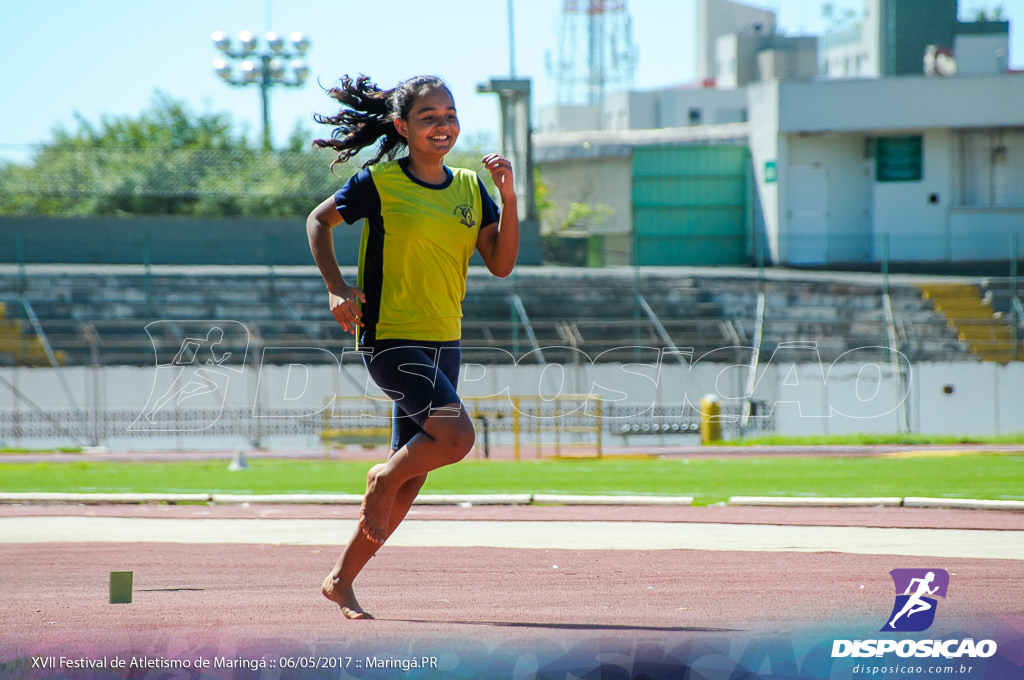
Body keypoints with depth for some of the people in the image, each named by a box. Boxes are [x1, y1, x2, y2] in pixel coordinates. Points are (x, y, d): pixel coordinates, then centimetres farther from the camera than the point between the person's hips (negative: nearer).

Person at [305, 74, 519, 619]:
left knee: (411, 477, 7)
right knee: (456, 435, -25)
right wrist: (337, 287, -8)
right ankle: (381, 480, 4)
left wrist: (508, 196, -8)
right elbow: (319, 220, 5)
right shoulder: (380, 182, -7)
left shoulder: (470, 188, 8)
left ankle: (341, 580, 19)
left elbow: (501, 263, 3)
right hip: (389, 338, -6)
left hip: (444, 343, 6)